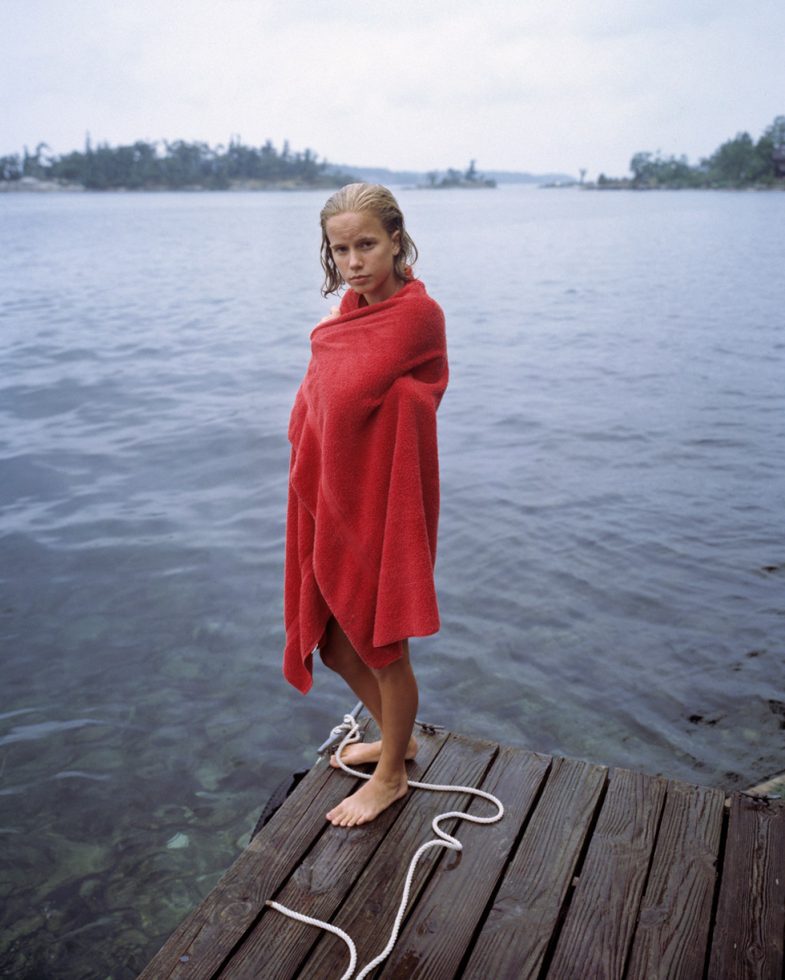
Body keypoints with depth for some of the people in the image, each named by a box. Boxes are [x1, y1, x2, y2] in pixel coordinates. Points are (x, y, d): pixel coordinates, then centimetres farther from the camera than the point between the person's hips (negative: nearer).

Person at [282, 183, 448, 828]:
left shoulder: (417, 313, -18)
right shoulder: (356, 309, 8)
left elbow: (344, 394, -22)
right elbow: (316, 403, 7)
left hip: (383, 501, -8)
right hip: (336, 497, 8)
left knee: (383, 648, 9)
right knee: (334, 644, 19)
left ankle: (391, 777, 34)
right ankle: (396, 738, 45)